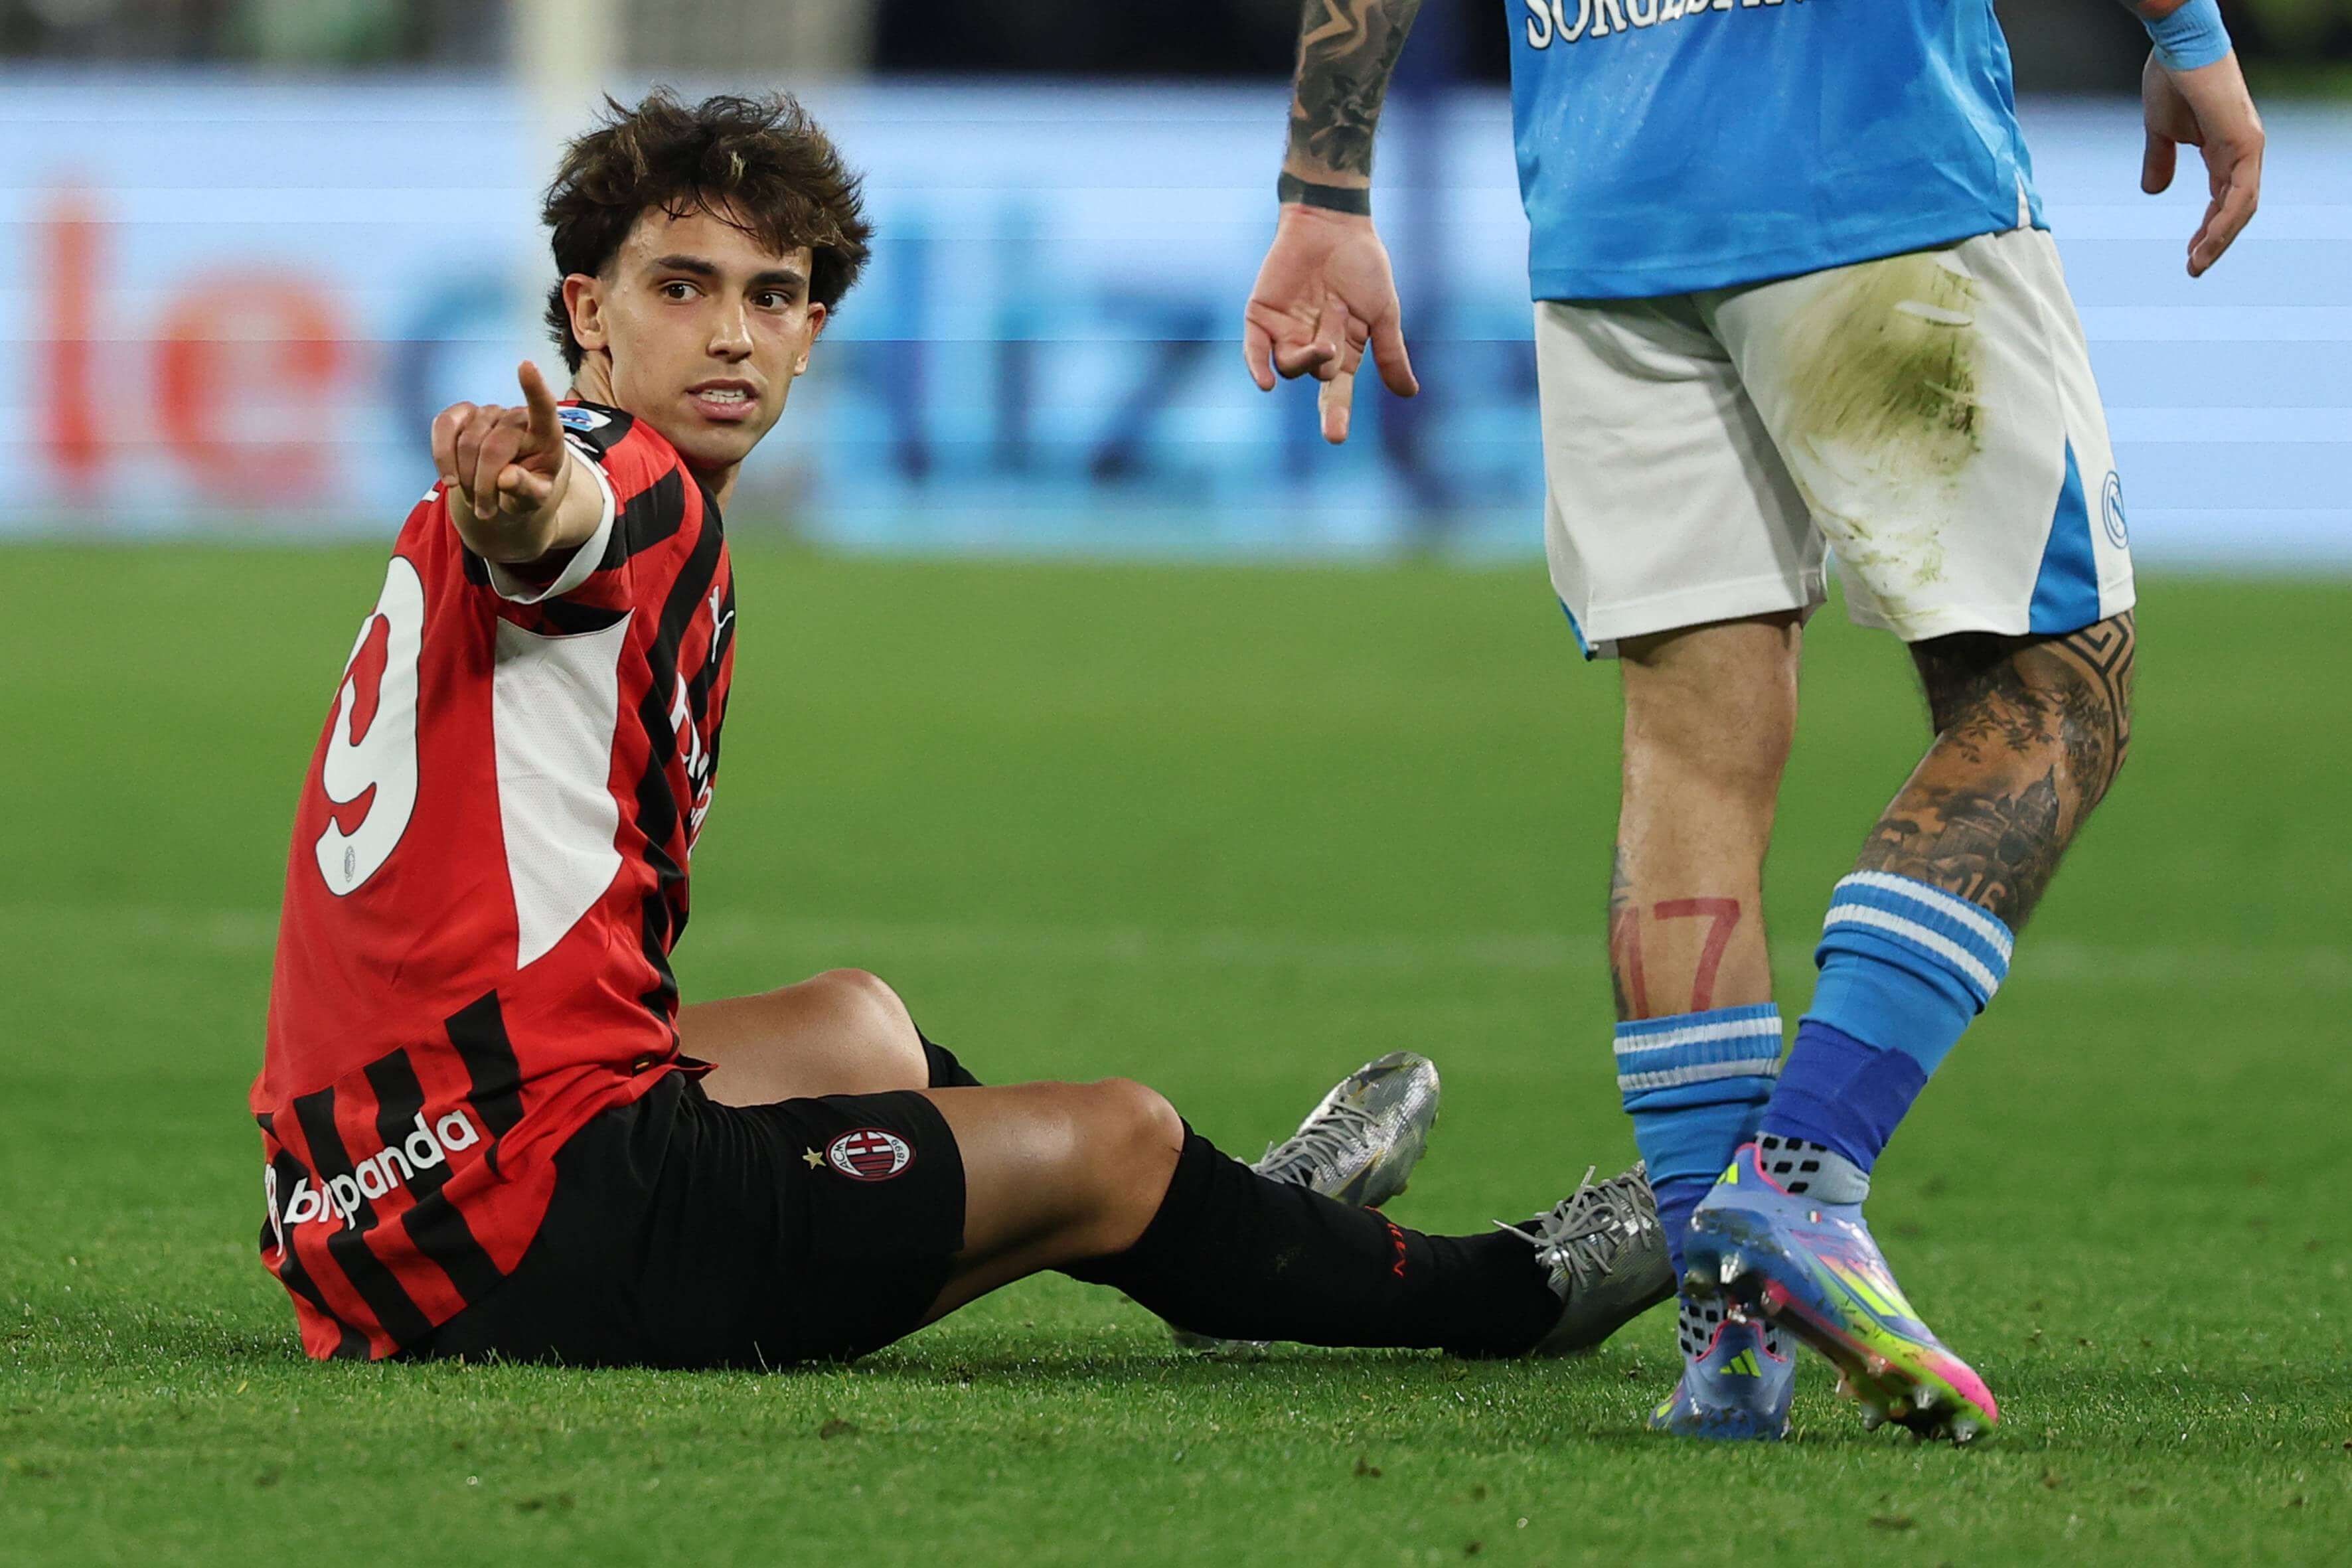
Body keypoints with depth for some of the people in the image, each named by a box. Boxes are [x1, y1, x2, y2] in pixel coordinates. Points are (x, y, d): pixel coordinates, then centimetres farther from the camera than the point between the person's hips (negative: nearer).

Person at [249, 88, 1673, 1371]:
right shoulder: (640, 492, -13)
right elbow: (557, 524, -38)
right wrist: (524, 510, -59)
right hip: (547, 1226, -10)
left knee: (854, 1021, 34)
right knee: (1115, 1143, 5)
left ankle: (1220, 1233, 54)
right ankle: (1508, 1295, 26)